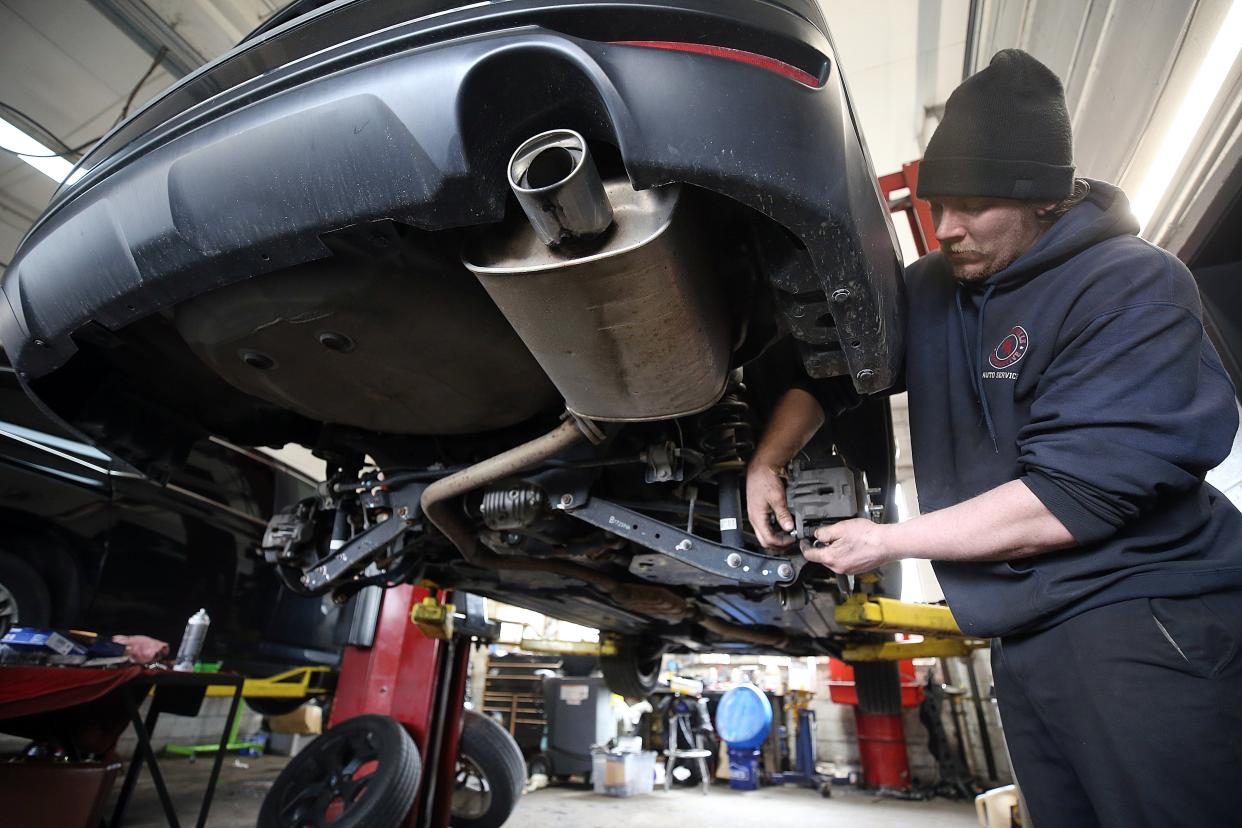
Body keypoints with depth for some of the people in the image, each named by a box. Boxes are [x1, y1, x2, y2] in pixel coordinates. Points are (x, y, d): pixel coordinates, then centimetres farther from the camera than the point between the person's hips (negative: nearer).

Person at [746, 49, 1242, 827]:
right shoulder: (932, 288, 7)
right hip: (1023, 639, 6)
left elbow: (1070, 499, -20)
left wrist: (888, 541, -12)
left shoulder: (1133, 285, -12)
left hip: (1143, 619, -5)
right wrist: (767, 462, 0)